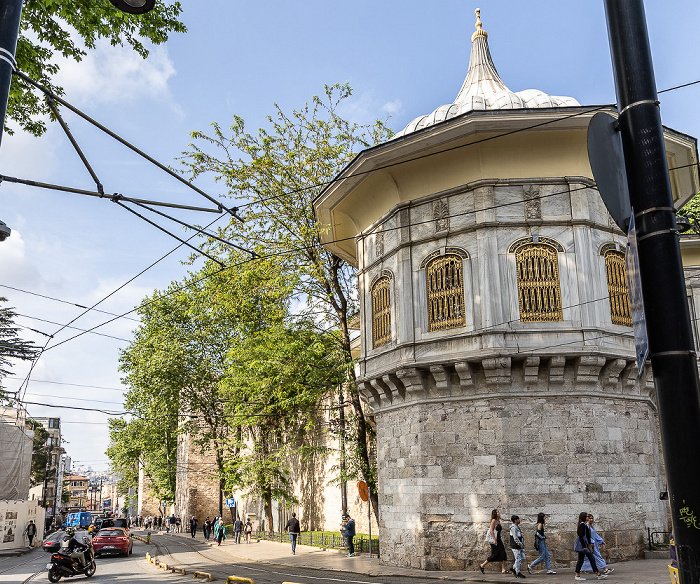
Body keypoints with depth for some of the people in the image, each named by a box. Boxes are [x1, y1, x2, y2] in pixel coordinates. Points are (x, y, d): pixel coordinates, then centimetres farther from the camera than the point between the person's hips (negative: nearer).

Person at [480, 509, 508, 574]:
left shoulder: (498, 521, 15)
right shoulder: (494, 520, -11)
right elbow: (491, 530, -17)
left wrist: (501, 540, 19)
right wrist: (494, 540, -21)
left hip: (499, 540, 9)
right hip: (494, 540, -9)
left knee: (503, 554, 0)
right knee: (495, 555, -3)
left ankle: (503, 570, 1)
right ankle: (482, 566, 9)